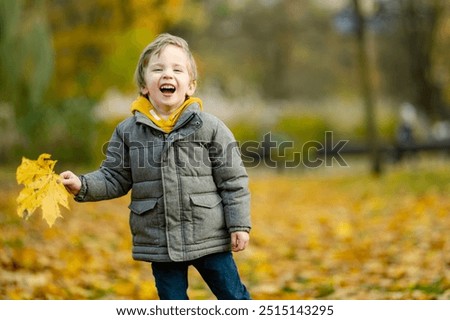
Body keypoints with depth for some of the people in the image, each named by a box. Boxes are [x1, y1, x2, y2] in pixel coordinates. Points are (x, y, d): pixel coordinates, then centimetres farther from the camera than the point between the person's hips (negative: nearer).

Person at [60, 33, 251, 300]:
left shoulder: (210, 127, -5)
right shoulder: (128, 131, 1)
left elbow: (233, 181, -3)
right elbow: (115, 178, 6)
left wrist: (239, 225, -5)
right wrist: (83, 185, -11)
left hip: (209, 238, -2)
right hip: (160, 243, 2)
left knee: (233, 296, 8)